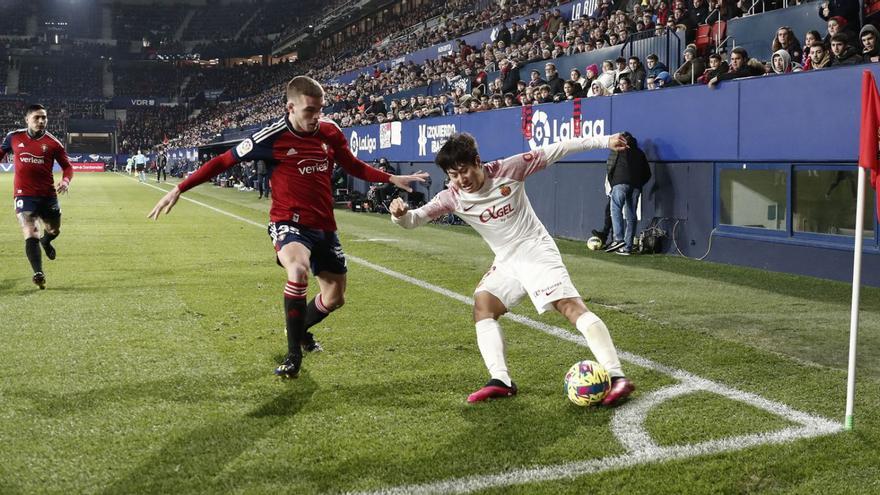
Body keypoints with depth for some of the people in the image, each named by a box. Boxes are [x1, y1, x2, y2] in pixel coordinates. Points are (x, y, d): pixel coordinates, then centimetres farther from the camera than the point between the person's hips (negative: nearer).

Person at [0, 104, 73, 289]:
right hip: (24, 194, -1)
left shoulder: (53, 143, -2)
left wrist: (65, 181, -18)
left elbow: (67, 166, 2)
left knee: (54, 230, 18)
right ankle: (39, 274, -21)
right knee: (30, 234, -15)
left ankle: (45, 241, 55)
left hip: (48, 195, 2)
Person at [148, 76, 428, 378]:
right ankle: (294, 354, -20)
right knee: (298, 269, -36)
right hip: (289, 223, -5)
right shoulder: (272, 138, -13)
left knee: (334, 299, 10)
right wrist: (179, 189, -9)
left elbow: (354, 168, 17)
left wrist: (392, 178, 8)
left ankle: (298, 328, 44)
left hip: (324, 226, 5)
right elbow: (222, 162, -6)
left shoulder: (331, 133, 0)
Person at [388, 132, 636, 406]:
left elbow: (553, 151, -10)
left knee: (570, 305, -18)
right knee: (482, 306, -6)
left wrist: (603, 141, -10)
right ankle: (500, 381, -7)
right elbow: (414, 219, -11)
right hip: (507, 262, 6)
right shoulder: (452, 197, -7)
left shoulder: (507, 169, -15)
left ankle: (617, 377, -22)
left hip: (537, 251, -5)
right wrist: (400, 214, -36)